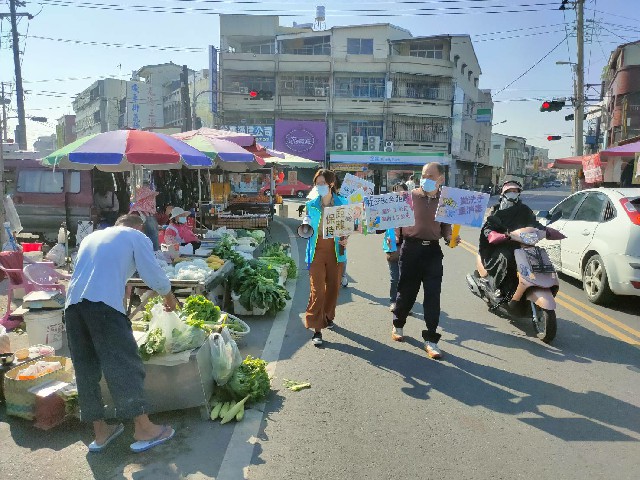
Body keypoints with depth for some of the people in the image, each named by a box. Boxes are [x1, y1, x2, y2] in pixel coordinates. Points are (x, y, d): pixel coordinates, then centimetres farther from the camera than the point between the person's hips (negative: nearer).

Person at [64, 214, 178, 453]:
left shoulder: (91, 236, 30)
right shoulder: (136, 237, 13)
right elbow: (153, 274, 9)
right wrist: (169, 296, 27)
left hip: (72, 303, 7)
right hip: (103, 303, -6)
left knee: (86, 369, 11)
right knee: (125, 364, -3)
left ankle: (100, 431, 19)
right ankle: (143, 429, 0)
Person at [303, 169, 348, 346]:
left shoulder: (342, 203, 3)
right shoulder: (311, 205, 5)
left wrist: (346, 239, -9)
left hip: (336, 250, 1)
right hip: (317, 250, -1)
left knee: (333, 286, 13)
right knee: (317, 290, -7)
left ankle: (328, 316, 37)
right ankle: (317, 329, -2)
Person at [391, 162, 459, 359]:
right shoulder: (410, 196, 1)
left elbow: (446, 225, 14)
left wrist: (450, 238, -5)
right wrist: (394, 242, -9)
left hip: (433, 251, 1)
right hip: (411, 248, -1)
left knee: (433, 295, -1)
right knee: (407, 291, 9)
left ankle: (431, 340, 8)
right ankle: (398, 324, 34)